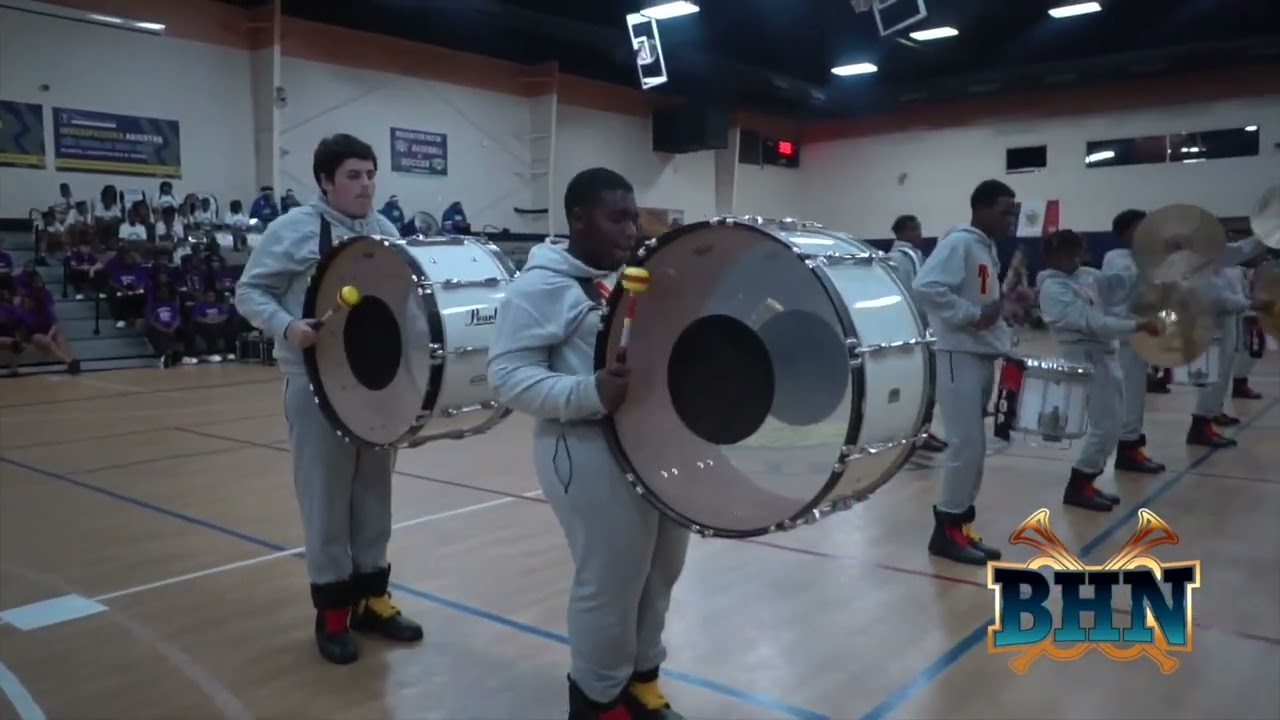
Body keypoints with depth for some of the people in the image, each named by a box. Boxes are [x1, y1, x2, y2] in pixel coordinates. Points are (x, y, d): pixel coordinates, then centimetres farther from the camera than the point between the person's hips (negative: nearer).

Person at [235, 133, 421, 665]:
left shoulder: (385, 232, 10)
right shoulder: (294, 230, -6)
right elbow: (249, 291, -7)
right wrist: (286, 326, -24)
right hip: (317, 385, -5)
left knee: (374, 493, 13)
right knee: (326, 498, 3)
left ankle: (371, 596, 28)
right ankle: (332, 611, 17)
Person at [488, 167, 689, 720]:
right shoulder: (541, 287, -11)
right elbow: (507, 374, -17)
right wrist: (587, 394, -30)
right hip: (594, 458, -8)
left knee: (659, 574, 19)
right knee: (610, 585, 3)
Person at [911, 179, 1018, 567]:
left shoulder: (989, 250, 17)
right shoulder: (958, 242, -11)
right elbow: (926, 287, -25)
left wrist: (1007, 341, 10)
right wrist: (973, 316, -22)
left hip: (984, 356, 9)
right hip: (959, 355, -9)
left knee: (974, 446, 10)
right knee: (967, 444, -9)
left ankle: (960, 525, 18)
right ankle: (948, 528, 1)